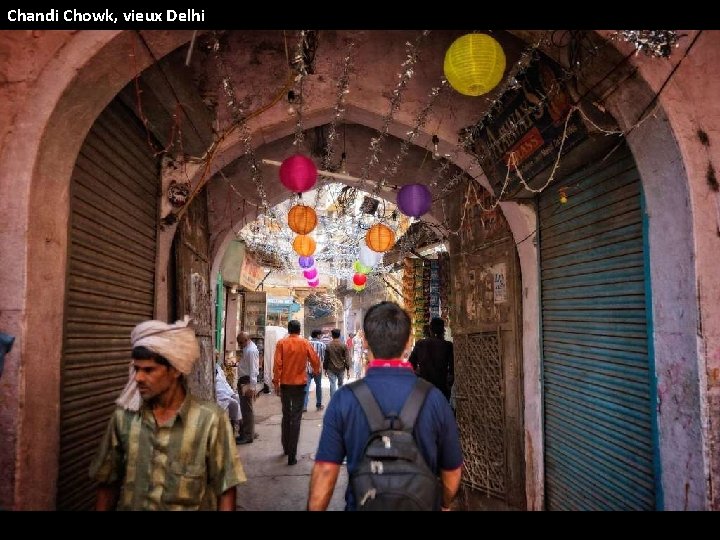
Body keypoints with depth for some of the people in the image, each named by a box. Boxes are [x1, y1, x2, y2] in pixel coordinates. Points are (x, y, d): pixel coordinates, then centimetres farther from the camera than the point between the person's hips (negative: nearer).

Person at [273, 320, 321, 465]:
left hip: (285, 384, 1)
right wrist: (316, 371, 22)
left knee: (286, 416, 19)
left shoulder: (281, 343, -3)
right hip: (299, 384, -1)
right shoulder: (305, 343, -3)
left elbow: (277, 364, -8)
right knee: (296, 418, 0)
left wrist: (276, 382, -1)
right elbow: (315, 360, 2)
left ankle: (286, 448, 29)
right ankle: (292, 455, -3)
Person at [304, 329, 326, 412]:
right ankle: (318, 405, 22)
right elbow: (323, 357, -2)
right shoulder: (321, 344, -4)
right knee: (318, 386, 15)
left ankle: (304, 406, -7)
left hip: (308, 368, 1)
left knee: (306, 387, 0)